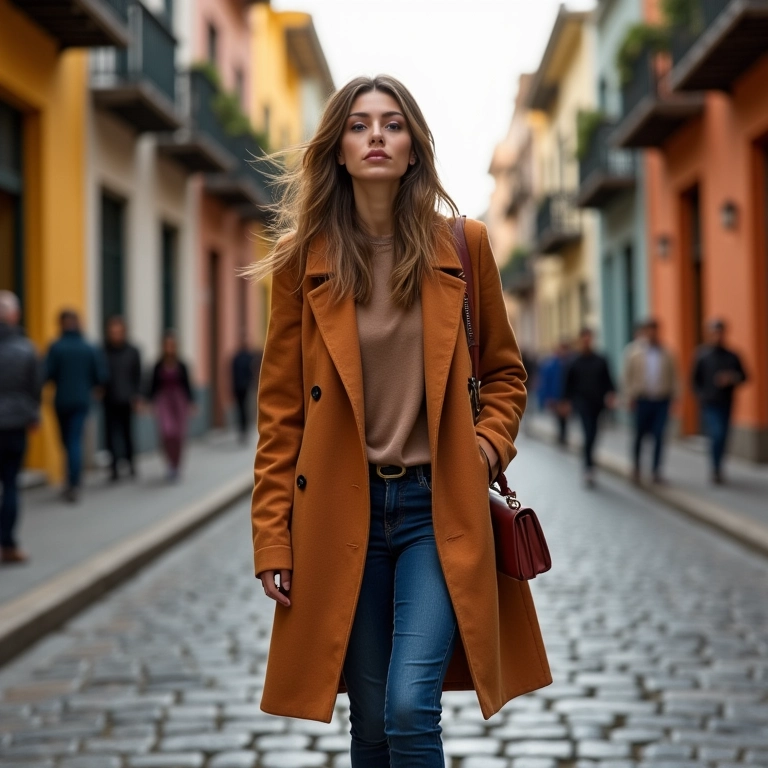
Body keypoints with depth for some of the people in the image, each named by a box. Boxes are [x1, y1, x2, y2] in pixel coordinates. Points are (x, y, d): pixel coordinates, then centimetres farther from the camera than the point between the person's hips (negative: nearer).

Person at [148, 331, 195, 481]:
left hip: (179, 401, 1)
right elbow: (153, 386, 3)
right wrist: (153, 403, -1)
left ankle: (176, 465, 17)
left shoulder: (181, 366, 1)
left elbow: (187, 385, 5)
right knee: (167, 432, -17)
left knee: (179, 434, 2)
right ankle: (171, 462, 3)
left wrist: (191, 403, 0)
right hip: (163, 401, -1)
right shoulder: (158, 366, -1)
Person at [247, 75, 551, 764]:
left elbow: (505, 371, 15)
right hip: (342, 512, 1)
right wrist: (272, 539, -1)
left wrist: (488, 445, -3)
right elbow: (280, 410, 3)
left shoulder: (461, 245, 2)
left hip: (438, 507, 0)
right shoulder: (304, 261, 1)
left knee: (411, 709, -14)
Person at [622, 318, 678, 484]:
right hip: (642, 400, -1)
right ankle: (636, 468, 21)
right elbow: (627, 376, 2)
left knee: (659, 436, -1)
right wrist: (630, 398, -3)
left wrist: (673, 396, 3)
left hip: (662, 400, 2)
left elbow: (673, 376, 10)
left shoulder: (666, 352, 8)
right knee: (639, 435, 5)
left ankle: (656, 470, 7)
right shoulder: (634, 351, 3)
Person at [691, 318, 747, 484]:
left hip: (726, 405, 3)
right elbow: (695, 379, 3)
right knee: (716, 435, -16)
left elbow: (743, 377, 10)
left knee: (723, 438, 6)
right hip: (709, 405, -3)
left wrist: (732, 379, -10)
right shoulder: (702, 356, -1)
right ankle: (716, 470, -5)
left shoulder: (732, 357, 6)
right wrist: (701, 396, -7)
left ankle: (717, 469, 22)